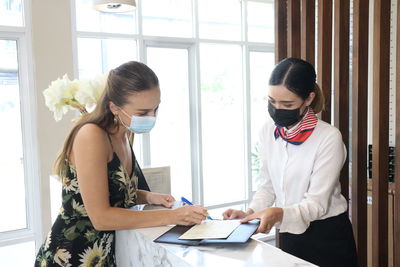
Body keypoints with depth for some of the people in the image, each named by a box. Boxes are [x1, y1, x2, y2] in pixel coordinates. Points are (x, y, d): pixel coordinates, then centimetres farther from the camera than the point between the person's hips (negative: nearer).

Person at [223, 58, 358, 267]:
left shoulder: (329, 137, -20)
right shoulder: (268, 131, -4)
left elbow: (317, 203, -21)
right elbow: (268, 186, 1)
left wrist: (279, 213, -38)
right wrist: (250, 213, -16)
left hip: (328, 237, -4)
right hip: (289, 234, 4)